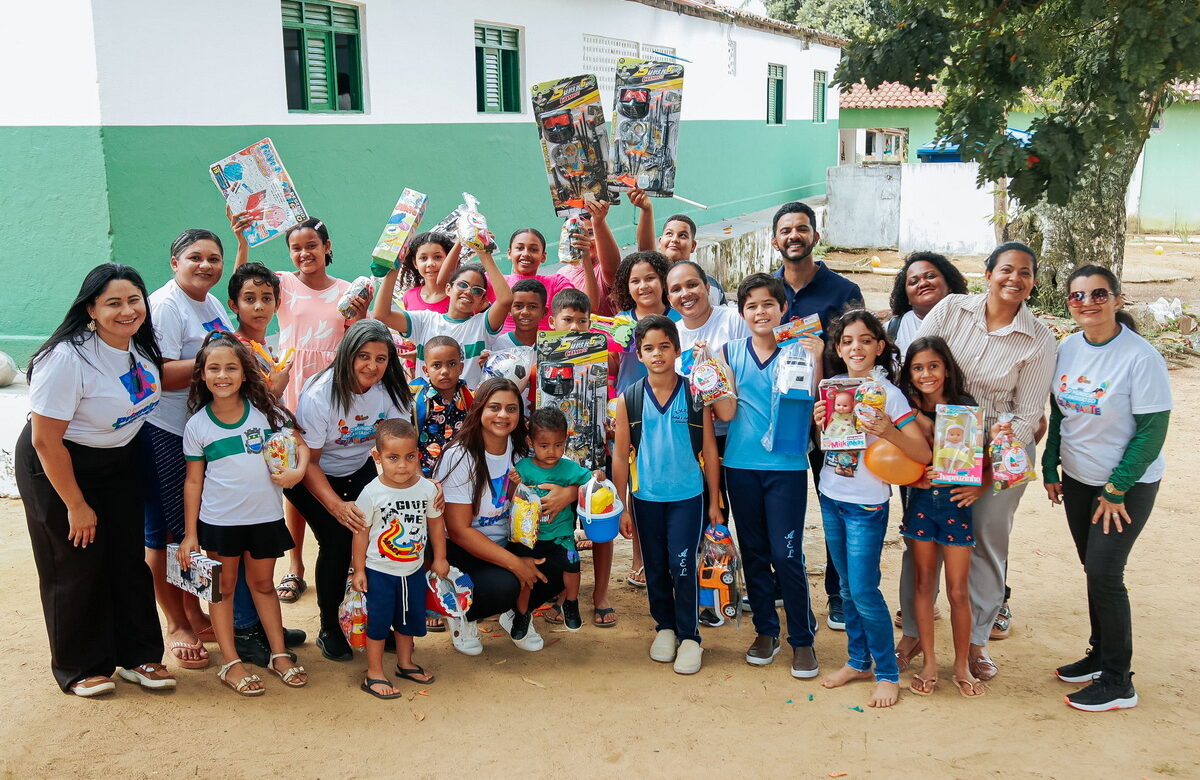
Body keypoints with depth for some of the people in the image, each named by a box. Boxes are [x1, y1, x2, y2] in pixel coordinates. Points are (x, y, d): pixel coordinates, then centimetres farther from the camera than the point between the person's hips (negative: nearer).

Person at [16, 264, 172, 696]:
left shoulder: (141, 344, -6)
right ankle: (80, 668, 19)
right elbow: (45, 441, -24)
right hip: (59, 465, -6)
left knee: (130, 558, 7)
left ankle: (138, 655, 21)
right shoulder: (67, 359, -29)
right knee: (76, 567, 2)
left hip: (120, 461, 7)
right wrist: (76, 505, -17)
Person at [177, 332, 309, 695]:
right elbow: (193, 481, -1)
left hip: (265, 516, 1)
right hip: (219, 520, -1)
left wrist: (298, 470, -20)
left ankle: (279, 654, 27)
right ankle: (231, 662, 19)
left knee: (263, 584, 16)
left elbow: (300, 443, 2)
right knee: (224, 586, 9)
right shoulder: (197, 425, -5)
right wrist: (190, 534, -2)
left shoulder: (265, 410, -4)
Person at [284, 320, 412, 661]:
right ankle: (329, 630, 0)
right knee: (337, 541, -20)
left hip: (359, 470, 4)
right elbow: (308, 461, -22)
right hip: (312, 476, -4)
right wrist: (336, 505, -37)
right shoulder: (319, 395, -28)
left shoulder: (391, 391, -16)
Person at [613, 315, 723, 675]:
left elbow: (709, 451, 0)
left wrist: (714, 502, 0)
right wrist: (622, 507, 3)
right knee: (655, 568, 11)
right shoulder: (629, 400, -1)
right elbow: (621, 456, 3)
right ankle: (665, 627, 28)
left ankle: (689, 636, 10)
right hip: (645, 497, 2)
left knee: (683, 567, -4)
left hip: (687, 496, -2)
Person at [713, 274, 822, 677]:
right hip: (741, 465, 3)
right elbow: (726, 412, -3)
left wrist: (814, 363, -17)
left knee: (787, 555, -4)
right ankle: (765, 631, 27)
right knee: (753, 552, 12)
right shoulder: (730, 352, 3)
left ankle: (803, 639, 11)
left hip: (786, 466, -2)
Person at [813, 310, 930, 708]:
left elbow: (924, 454, -17)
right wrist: (818, 422, -7)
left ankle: (888, 674, 10)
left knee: (864, 590, -5)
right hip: (831, 497, 6)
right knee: (847, 587, 15)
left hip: (867, 504, -6)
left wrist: (888, 432, -32)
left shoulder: (888, 393, -13)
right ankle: (858, 661, 29)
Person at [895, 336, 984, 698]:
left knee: (958, 590, 1)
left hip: (955, 502, -2)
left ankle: (962, 665, 17)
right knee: (922, 583, 8)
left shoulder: (965, 407, -5)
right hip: (920, 501, 2)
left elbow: (978, 461, -3)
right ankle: (929, 662, 20)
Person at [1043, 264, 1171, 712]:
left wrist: (1117, 489, -16)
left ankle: (1118, 683, 6)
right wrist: (1050, 468, 7)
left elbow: (1152, 430, -17)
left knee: (1104, 573, -7)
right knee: (1094, 570, 14)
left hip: (1128, 484, -5)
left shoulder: (1140, 357, -19)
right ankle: (1100, 654, 30)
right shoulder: (1067, 349, -2)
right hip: (1077, 479, 5)